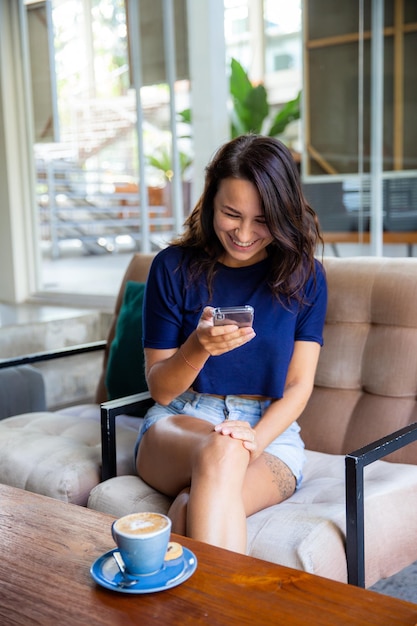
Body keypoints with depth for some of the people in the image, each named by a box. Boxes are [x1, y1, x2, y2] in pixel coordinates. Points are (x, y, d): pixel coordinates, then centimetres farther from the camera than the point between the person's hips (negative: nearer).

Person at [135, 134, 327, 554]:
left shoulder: (304, 275, 2)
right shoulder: (174, 267, 0)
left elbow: (298, 386, 1)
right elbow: (160, 390, 1)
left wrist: (253, 440, -18)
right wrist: (198, 347, -21)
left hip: (271, 428, 0)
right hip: (178, 422, 1)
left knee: (194, 509, -34)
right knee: (220, 455, -36)